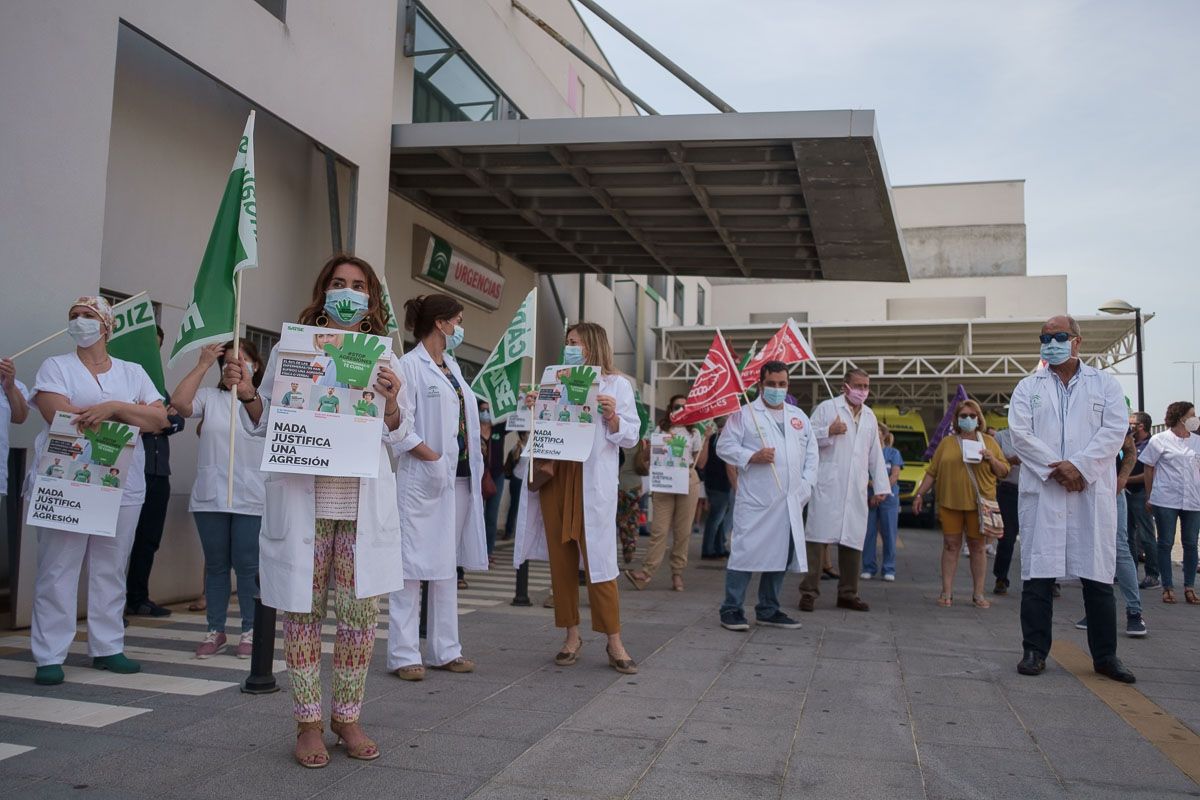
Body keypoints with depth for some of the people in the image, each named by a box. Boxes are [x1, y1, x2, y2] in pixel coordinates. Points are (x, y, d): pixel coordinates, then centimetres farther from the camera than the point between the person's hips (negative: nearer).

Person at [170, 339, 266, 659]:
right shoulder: (209, 396, 6)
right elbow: (179, 403, -11)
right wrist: (202, 364, -11)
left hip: (250, 498, -2)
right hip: (210, 496, 2)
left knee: (247, 565, 1)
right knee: (216, 565, 10)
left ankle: (249, 631, 14)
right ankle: (215, 631, 20)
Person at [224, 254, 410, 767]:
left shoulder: (383, 357, 10)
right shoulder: (290, 348, 7)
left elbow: (397, 434, 9)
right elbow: (265, 424, 10)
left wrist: (391, 402, -12)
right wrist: (247, 394, -10)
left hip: (363, 503, 1)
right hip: (301, 499, -1)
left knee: (361, 611, 3)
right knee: (302, 609, 4)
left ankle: (347, 716, 20)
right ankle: (308, 722, 17)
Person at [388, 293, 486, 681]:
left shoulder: (452, 366, 17)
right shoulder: (410, 365, -8)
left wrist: (474, 465, 9)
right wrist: (434, 459, -16)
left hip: (458, 479, 8)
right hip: (422, 479, -8)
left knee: (447, 565, 12)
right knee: (413, 564, -3)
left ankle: (445, 650, 20)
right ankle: (403, 654, 5)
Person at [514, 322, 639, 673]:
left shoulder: (616, 384, 4)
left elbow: (630, 436, 1)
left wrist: (611, 416, -17)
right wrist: (531, 409, 1)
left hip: (592, 482, -5)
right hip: (554, 476, 5)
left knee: (598, 560, -6)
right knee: (561, 559, 5)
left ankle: (614, 642, 1)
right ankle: (572, 635, 15)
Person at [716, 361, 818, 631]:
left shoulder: (799, 417, 18)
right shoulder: (744, 414, 2)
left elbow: (811, 454, 17)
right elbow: (724, 446, -3)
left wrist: (806, 485, 5)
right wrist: (752, 457, -17)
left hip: (790, 502, 6)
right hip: (755, 500, -5)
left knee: (780, 554, 10)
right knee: (746, 552, -6)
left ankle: (768, 610, 22)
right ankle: (731, 609, 3)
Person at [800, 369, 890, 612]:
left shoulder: (870, 416, 20)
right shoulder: (827, 408, 3)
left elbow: (876, 454, 22)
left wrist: (881, 485, 16)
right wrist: (829, 432, -16)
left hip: (856, 489, 5)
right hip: (828, 485, -5)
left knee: (853, 539, 7)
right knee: (818, 537, -7)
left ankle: (848, 593, 17)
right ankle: (809, 592, -2)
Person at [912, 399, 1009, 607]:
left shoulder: (989, 442, 10)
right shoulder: (946, 443, 10)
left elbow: (1004, 471, 11)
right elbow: (932, 471, 10)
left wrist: (991, 459, -8)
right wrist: (919, 494, 4)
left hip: (978, 502, 0)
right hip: (950, 502, 0)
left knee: (977, 547, 4)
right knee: (950, 545, 2)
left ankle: (978, 594, 10)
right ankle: (947, 592, 4)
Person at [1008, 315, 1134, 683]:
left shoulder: (1105, 384, 11)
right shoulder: (1028, 387, 12)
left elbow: (1115, 429, -1)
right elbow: (1021, 433, 0)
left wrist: (1080, 467, -14)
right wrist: (1055, 470, -12)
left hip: (1094, 491, 0)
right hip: (1042, 491, 0)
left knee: (1098, 575, 4)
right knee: (1038, 573, 0)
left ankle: (1105, 656, 15)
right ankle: (1035, 651, 8)